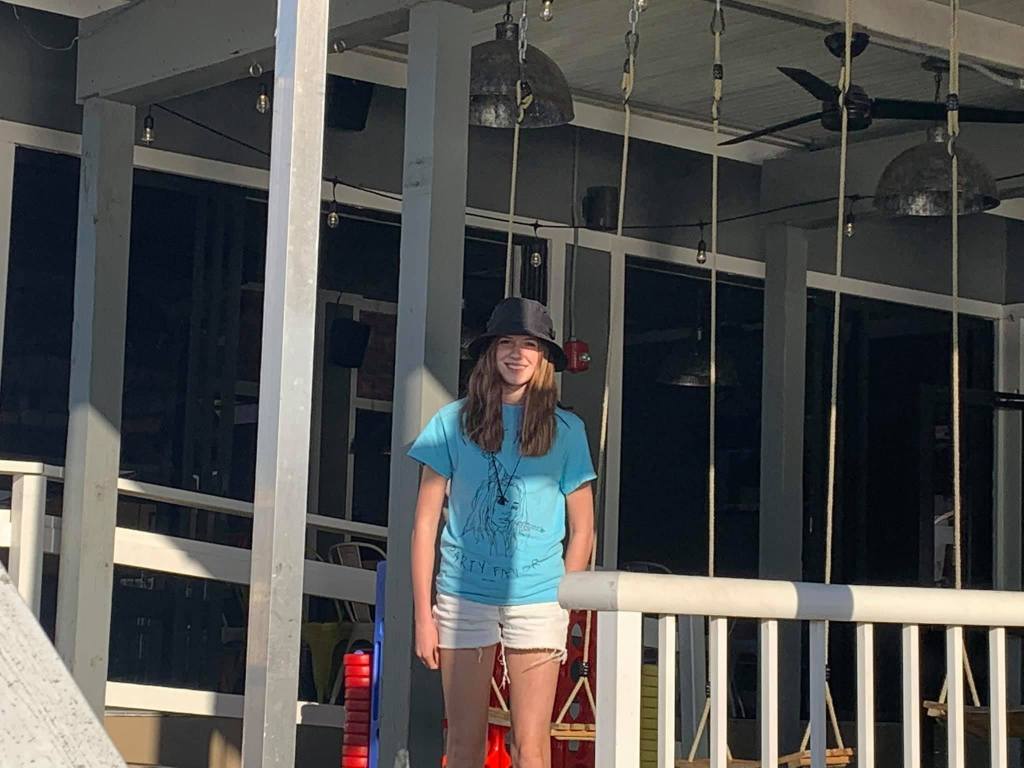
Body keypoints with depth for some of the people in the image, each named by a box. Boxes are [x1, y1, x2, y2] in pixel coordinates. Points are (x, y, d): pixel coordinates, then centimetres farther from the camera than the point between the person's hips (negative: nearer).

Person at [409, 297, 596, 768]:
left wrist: (562, 606, 3)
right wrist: (423, 614, 1)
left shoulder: (565, 430, 5)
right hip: (463, 598, 1)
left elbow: (582, 529, 9)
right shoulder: (453, 422, 4)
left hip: (536, 600, 0)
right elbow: (426, 522, 5)